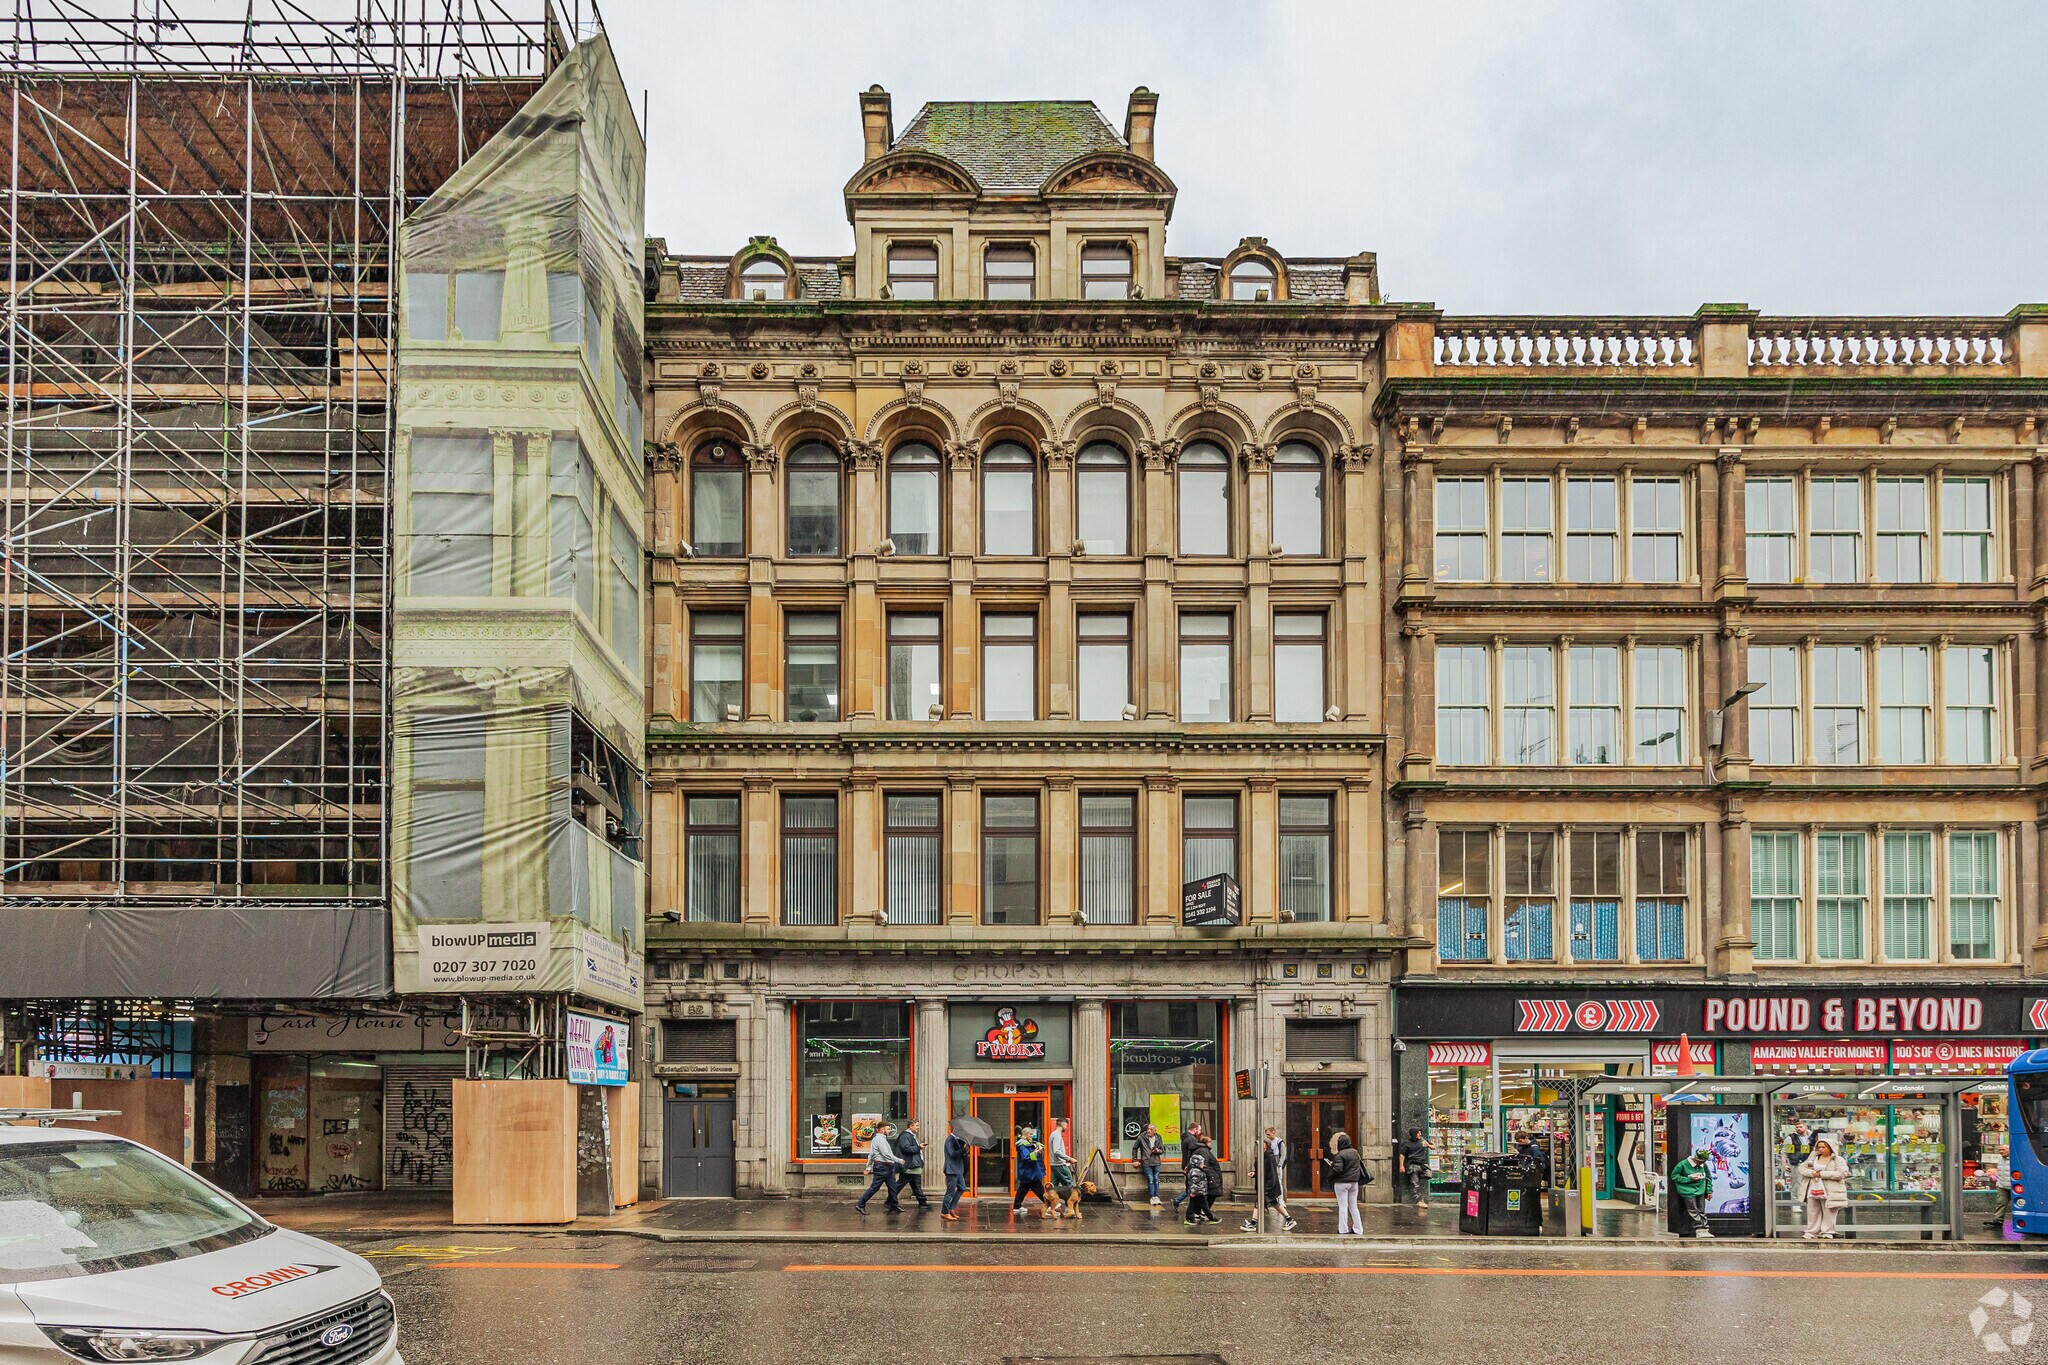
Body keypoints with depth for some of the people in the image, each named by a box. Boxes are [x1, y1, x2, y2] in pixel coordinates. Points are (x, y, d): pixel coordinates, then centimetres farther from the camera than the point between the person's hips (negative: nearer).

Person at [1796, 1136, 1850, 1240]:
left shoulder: (1838, 1160, -2)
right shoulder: (1813, 1158, 14)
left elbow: (1841, 1173, -16)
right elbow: (1801, 1167, 11)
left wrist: (1821, 1174, -16)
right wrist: (1811, 1173, -11)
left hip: (1829, 1192, -5)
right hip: (1813, 1191, 5)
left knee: (1828, 1214, 1)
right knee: (1812, 1212, 7)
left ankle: (1827, 1232, 10)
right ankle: (1811, 1232, 13)